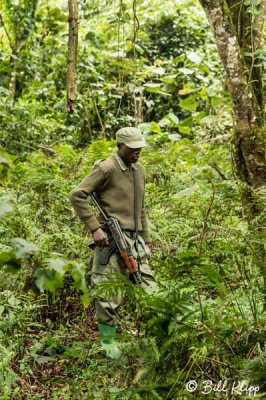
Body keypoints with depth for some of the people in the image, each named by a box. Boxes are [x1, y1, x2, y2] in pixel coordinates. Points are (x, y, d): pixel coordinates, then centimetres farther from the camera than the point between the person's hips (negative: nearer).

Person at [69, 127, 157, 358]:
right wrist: (94, 227, -17)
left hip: (135, 240, 7)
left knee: (148, 290, 7)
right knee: (109, 294, -3)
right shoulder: (106, 168, -8)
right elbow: (77, 196, -13)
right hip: (112, 239, -7)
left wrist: (146, 241, 20)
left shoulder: (139, 170, 16)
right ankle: (108, 342, 12)